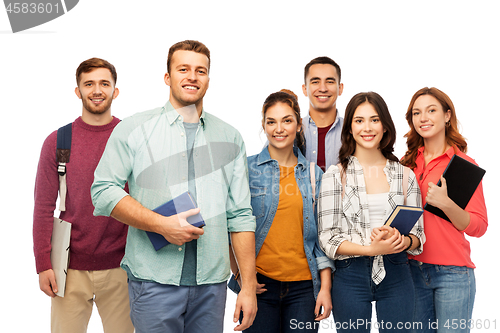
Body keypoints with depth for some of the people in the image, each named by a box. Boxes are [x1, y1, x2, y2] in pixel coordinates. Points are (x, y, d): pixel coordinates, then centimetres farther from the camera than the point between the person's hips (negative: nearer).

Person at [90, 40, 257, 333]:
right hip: (154, 280, -2)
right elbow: (104, 190, -4)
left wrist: (249, 286, 3)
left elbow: (241, 217, 8)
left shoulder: (230, 138, 11)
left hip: (212, 282, 3)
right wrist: (161, 225, -15)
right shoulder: (134, 129, 4)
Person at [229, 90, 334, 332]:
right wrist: (240, 274, -6)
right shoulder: (246, 169, 1)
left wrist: (325, 287, 3)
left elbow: (322, 235, 9)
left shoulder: (314, 174, 8)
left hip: (304, 285, 2)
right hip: (259, 284, -2)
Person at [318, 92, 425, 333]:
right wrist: (371, 249, -19)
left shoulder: (405, 175, 8)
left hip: (396, 276, 2)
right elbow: (328, 238, -5)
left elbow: (418, 233, 9)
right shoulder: (335, 175, 0)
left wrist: (403, 242, -14)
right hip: (350, 276, -2)